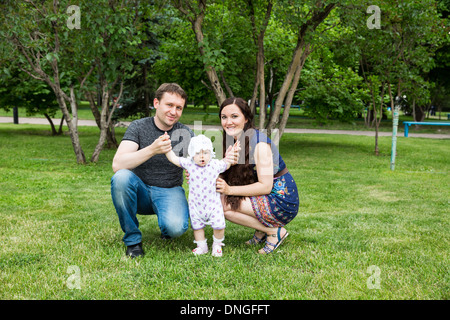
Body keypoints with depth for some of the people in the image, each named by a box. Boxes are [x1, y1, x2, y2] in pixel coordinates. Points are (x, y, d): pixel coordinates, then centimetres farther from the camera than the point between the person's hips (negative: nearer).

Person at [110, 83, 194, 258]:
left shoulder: (186, 134, 0)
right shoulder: (138, 127, -6)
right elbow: (117, 165, -20)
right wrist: (152, 150, -33)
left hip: (170, 191, 0)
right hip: (140, 191, 0)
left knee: (176, 227, -32)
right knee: (122, 177, -33)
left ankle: (166, 228, 9)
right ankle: (132, 239, -14)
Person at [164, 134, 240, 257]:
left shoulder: (215, 165, -5)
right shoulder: (189, 164, -6)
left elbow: (226, 164, 16)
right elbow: (173, 159, 1)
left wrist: (231, 153, 6)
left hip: (213, 204, -1)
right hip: (196, 205, 1)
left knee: (219, 225, -6)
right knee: (197, 226, 12)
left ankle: (217, 245, 20)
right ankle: (202, 246, 32)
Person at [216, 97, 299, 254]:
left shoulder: (259, 143, -20)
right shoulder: (235, 141, 5)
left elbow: (265, 186, -22)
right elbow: (230, 178, 2)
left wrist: (230, 190, -25)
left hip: (282, 203, -8)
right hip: (266, 199, 8)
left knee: (223, 204, -19)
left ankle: (274, 231, -5)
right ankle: (261, 231, 7)